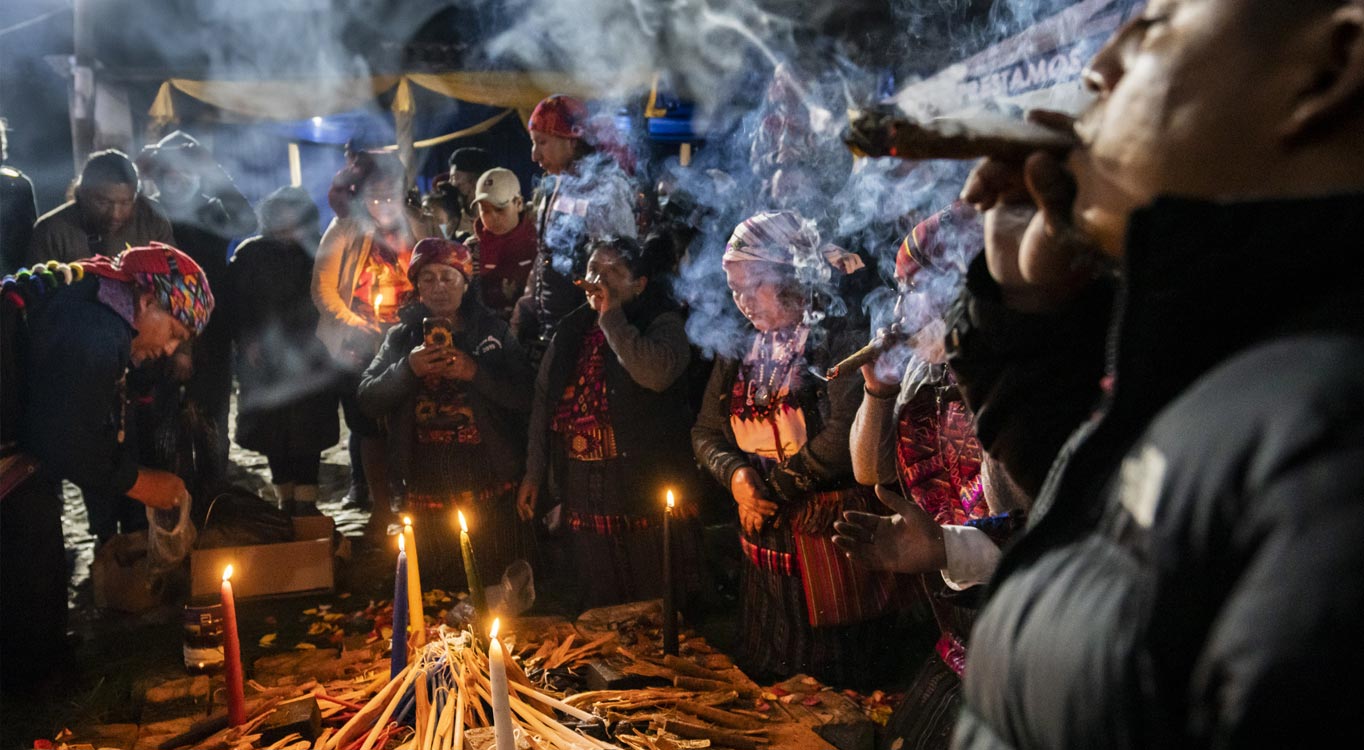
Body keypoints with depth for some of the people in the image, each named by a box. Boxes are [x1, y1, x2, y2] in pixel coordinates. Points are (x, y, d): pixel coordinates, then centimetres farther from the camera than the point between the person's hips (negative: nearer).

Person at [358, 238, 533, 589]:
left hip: (490, 487, -2)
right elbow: (368, 401, 1)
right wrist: (407, 369, -15)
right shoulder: (401, 337, 9)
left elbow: (526, 398, -5)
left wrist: (476, 372, -17)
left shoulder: (492, 331, 3)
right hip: (427, 491, 2)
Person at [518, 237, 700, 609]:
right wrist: (534, 473, 13)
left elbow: (656, 373, -28)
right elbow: (544, 399, 16)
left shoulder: (663, 324, -6)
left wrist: (611, 317, -18)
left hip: (646, 494, -5)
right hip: (584, 499, 5)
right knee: (597, 613, 13)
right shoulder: (571, 330, 12)